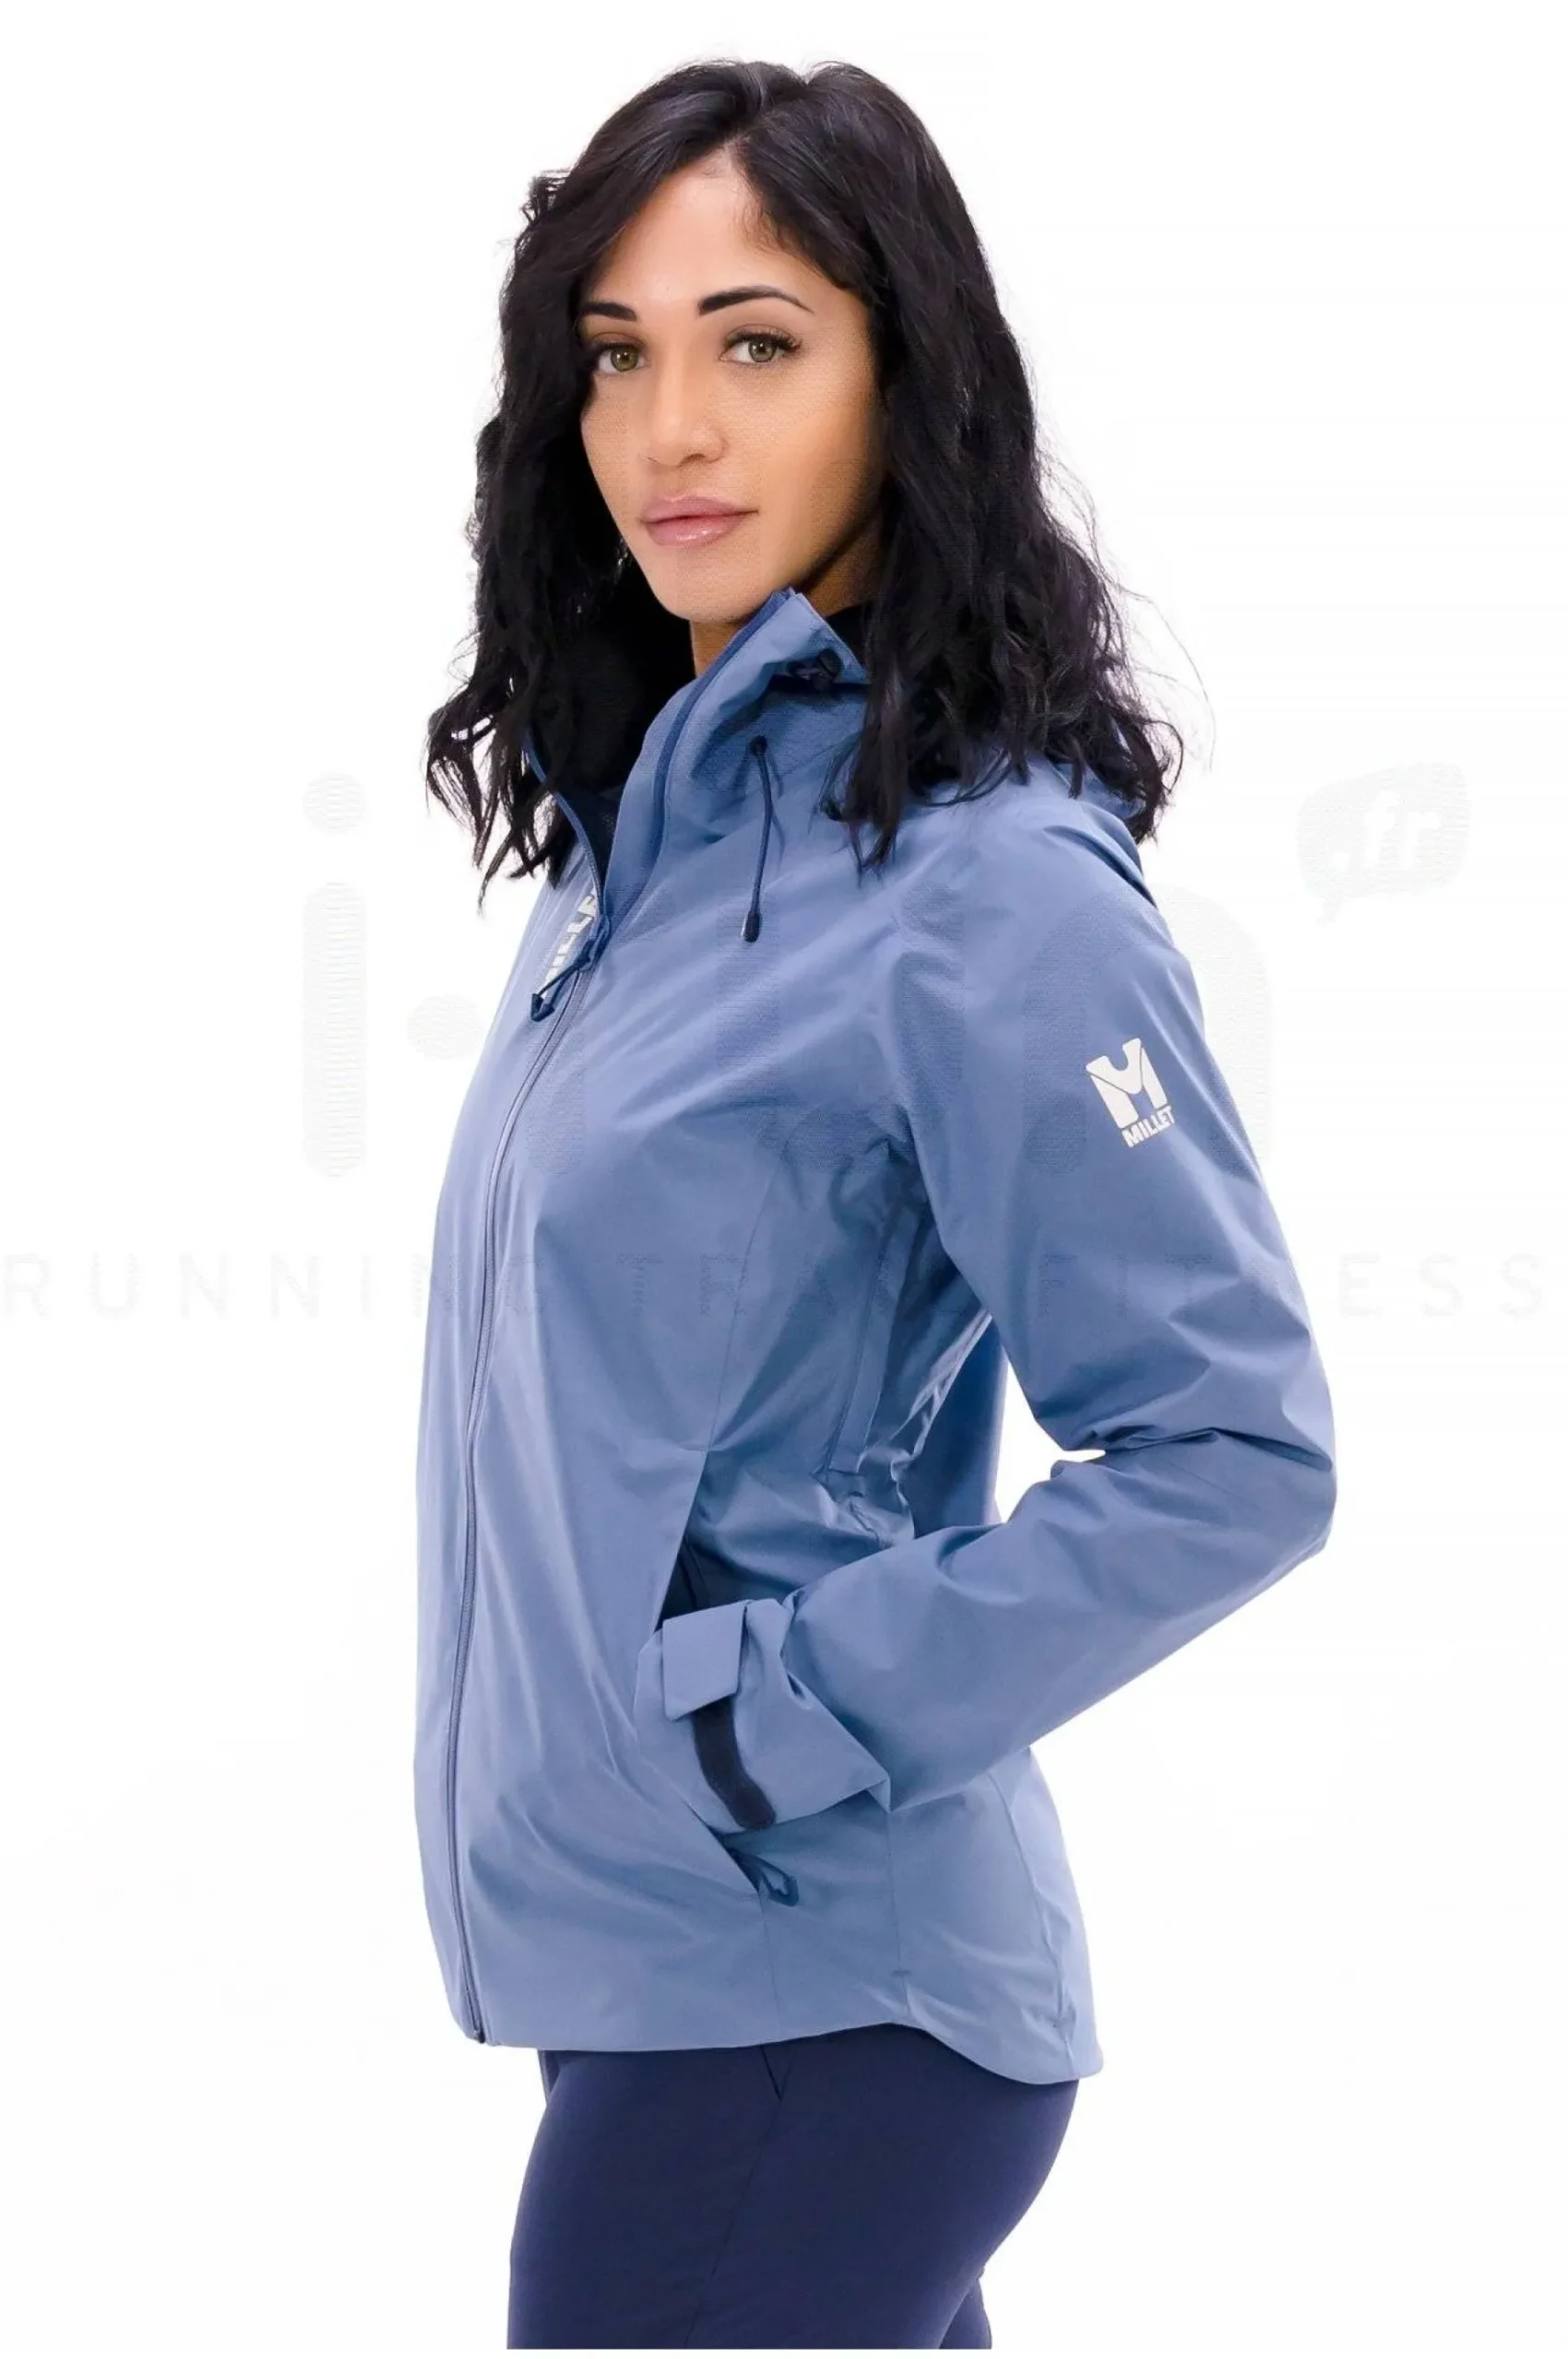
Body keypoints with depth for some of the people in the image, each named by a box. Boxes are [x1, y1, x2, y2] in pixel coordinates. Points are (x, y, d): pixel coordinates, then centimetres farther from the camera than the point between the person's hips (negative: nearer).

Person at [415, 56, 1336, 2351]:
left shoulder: (987, 882, -16)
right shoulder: (645, 820, 10)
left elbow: (1237, 1452, -18)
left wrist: (780, 1714, -18)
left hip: (801, 1992, -8)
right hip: (633, 1949, 8)